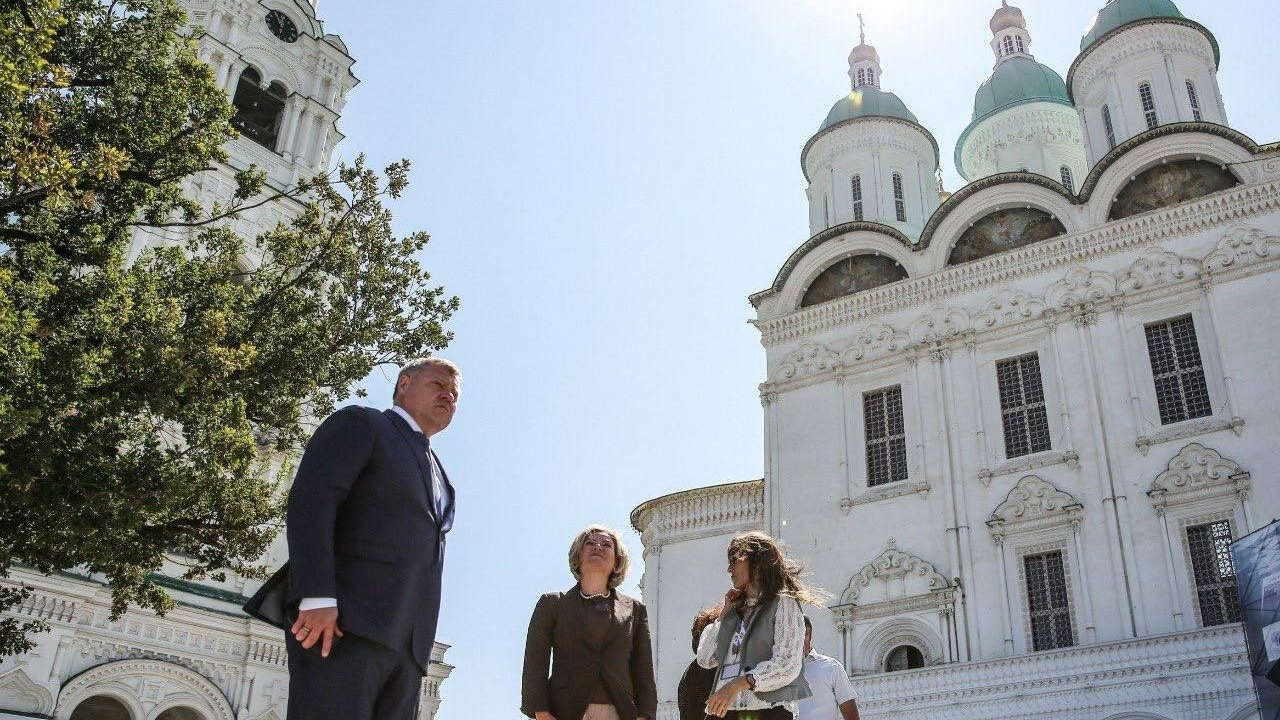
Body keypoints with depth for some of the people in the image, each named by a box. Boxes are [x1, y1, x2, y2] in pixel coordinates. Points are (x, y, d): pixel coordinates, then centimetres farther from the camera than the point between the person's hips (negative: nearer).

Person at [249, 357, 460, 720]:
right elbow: (310, 499, -6)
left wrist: (418, 645, 11)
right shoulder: (359, 423, 10)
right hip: (342, 622, -6)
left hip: (405, 646, 7)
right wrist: (317, 597, -19)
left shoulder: (438, 477, 31)